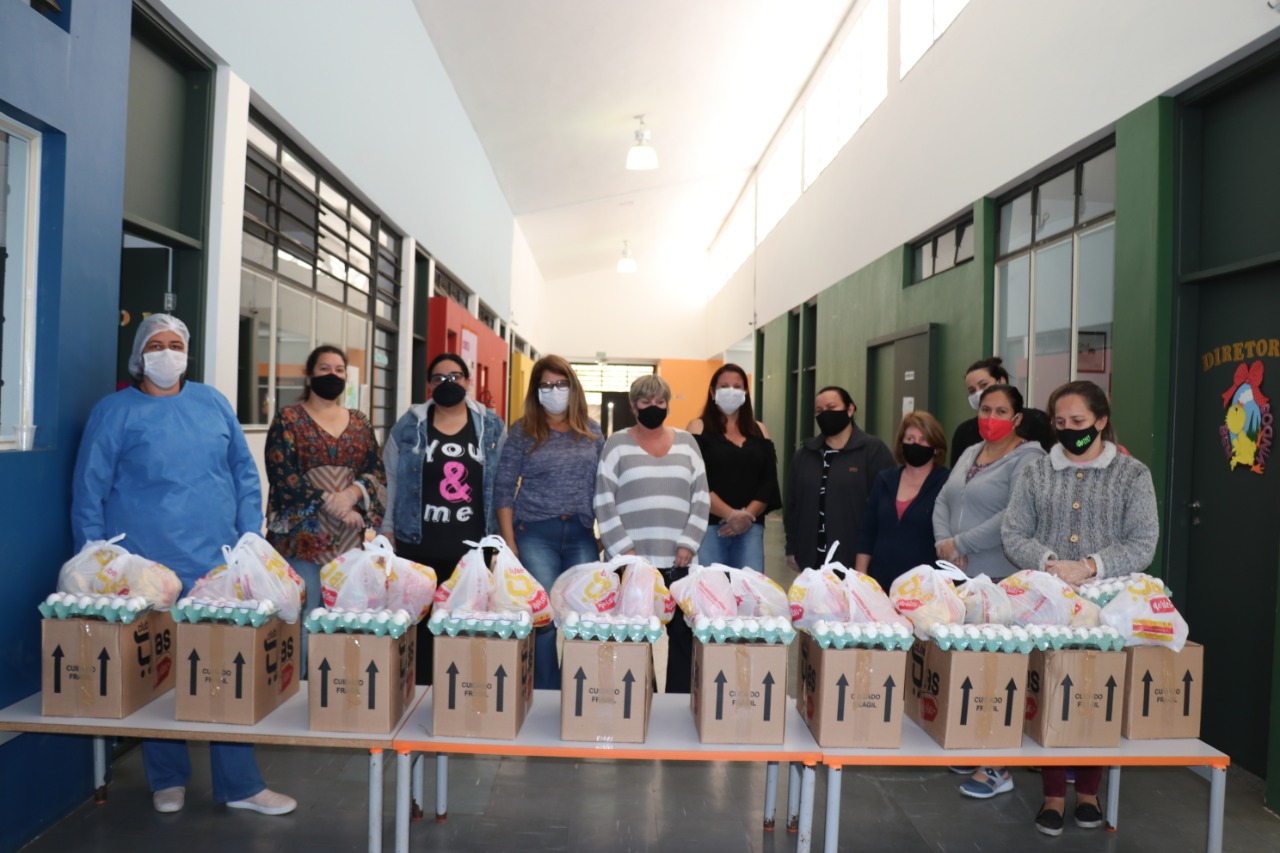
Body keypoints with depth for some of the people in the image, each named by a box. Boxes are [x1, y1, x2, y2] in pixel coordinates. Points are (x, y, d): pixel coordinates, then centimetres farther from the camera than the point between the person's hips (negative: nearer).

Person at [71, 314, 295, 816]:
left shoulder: (212, 404, 10)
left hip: (220, 568, 3)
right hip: (147, 572, -2)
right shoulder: (114, 412, 1)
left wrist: (249, 542, 5)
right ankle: (167, 779, 29)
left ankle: (239, 784, 16)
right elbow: (88, 494, 1)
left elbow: (245, 474, 12)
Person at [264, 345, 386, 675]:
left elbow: (377, 472, 7)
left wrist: (352, 494, -13)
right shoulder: (288, 418, 3)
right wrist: (330, 503, -14)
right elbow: (282, 475, -8)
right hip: (301, 535, -3)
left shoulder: (360, 423, 14)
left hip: (350, 537, 3)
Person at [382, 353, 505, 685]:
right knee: (419, 621, 3)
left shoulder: (491, 426, 7)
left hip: (473, 546, 1)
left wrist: (501, 534, 5)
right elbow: (391, 480, 6)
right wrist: (388, 532, 1)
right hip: (419, 544, 0)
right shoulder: (409, 426, 5)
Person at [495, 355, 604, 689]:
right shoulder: (523, 431, 1)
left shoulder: (591, 431, 9)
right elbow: (503, 489, 0)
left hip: (582, 535, 3)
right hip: (536, 534, -2)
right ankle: (547, 696, 14)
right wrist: (509, 543, -6)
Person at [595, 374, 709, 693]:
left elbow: (701, 498, 9)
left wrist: (688, 544, -1)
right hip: (632, 560, -2)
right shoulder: (617, 443, 4)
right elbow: (604, 502, -2)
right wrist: (625, 550, -9)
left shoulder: (686, 442, 12)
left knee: (683, 633, 2)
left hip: (676, 561, 2)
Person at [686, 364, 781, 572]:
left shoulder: (759, 432, 16)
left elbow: (769, 481, 8)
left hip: (750, 528, 3)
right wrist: (730, 514, -16)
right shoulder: (699, 428, 4)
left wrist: (748, 515, -8)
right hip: (708, 525, -3)